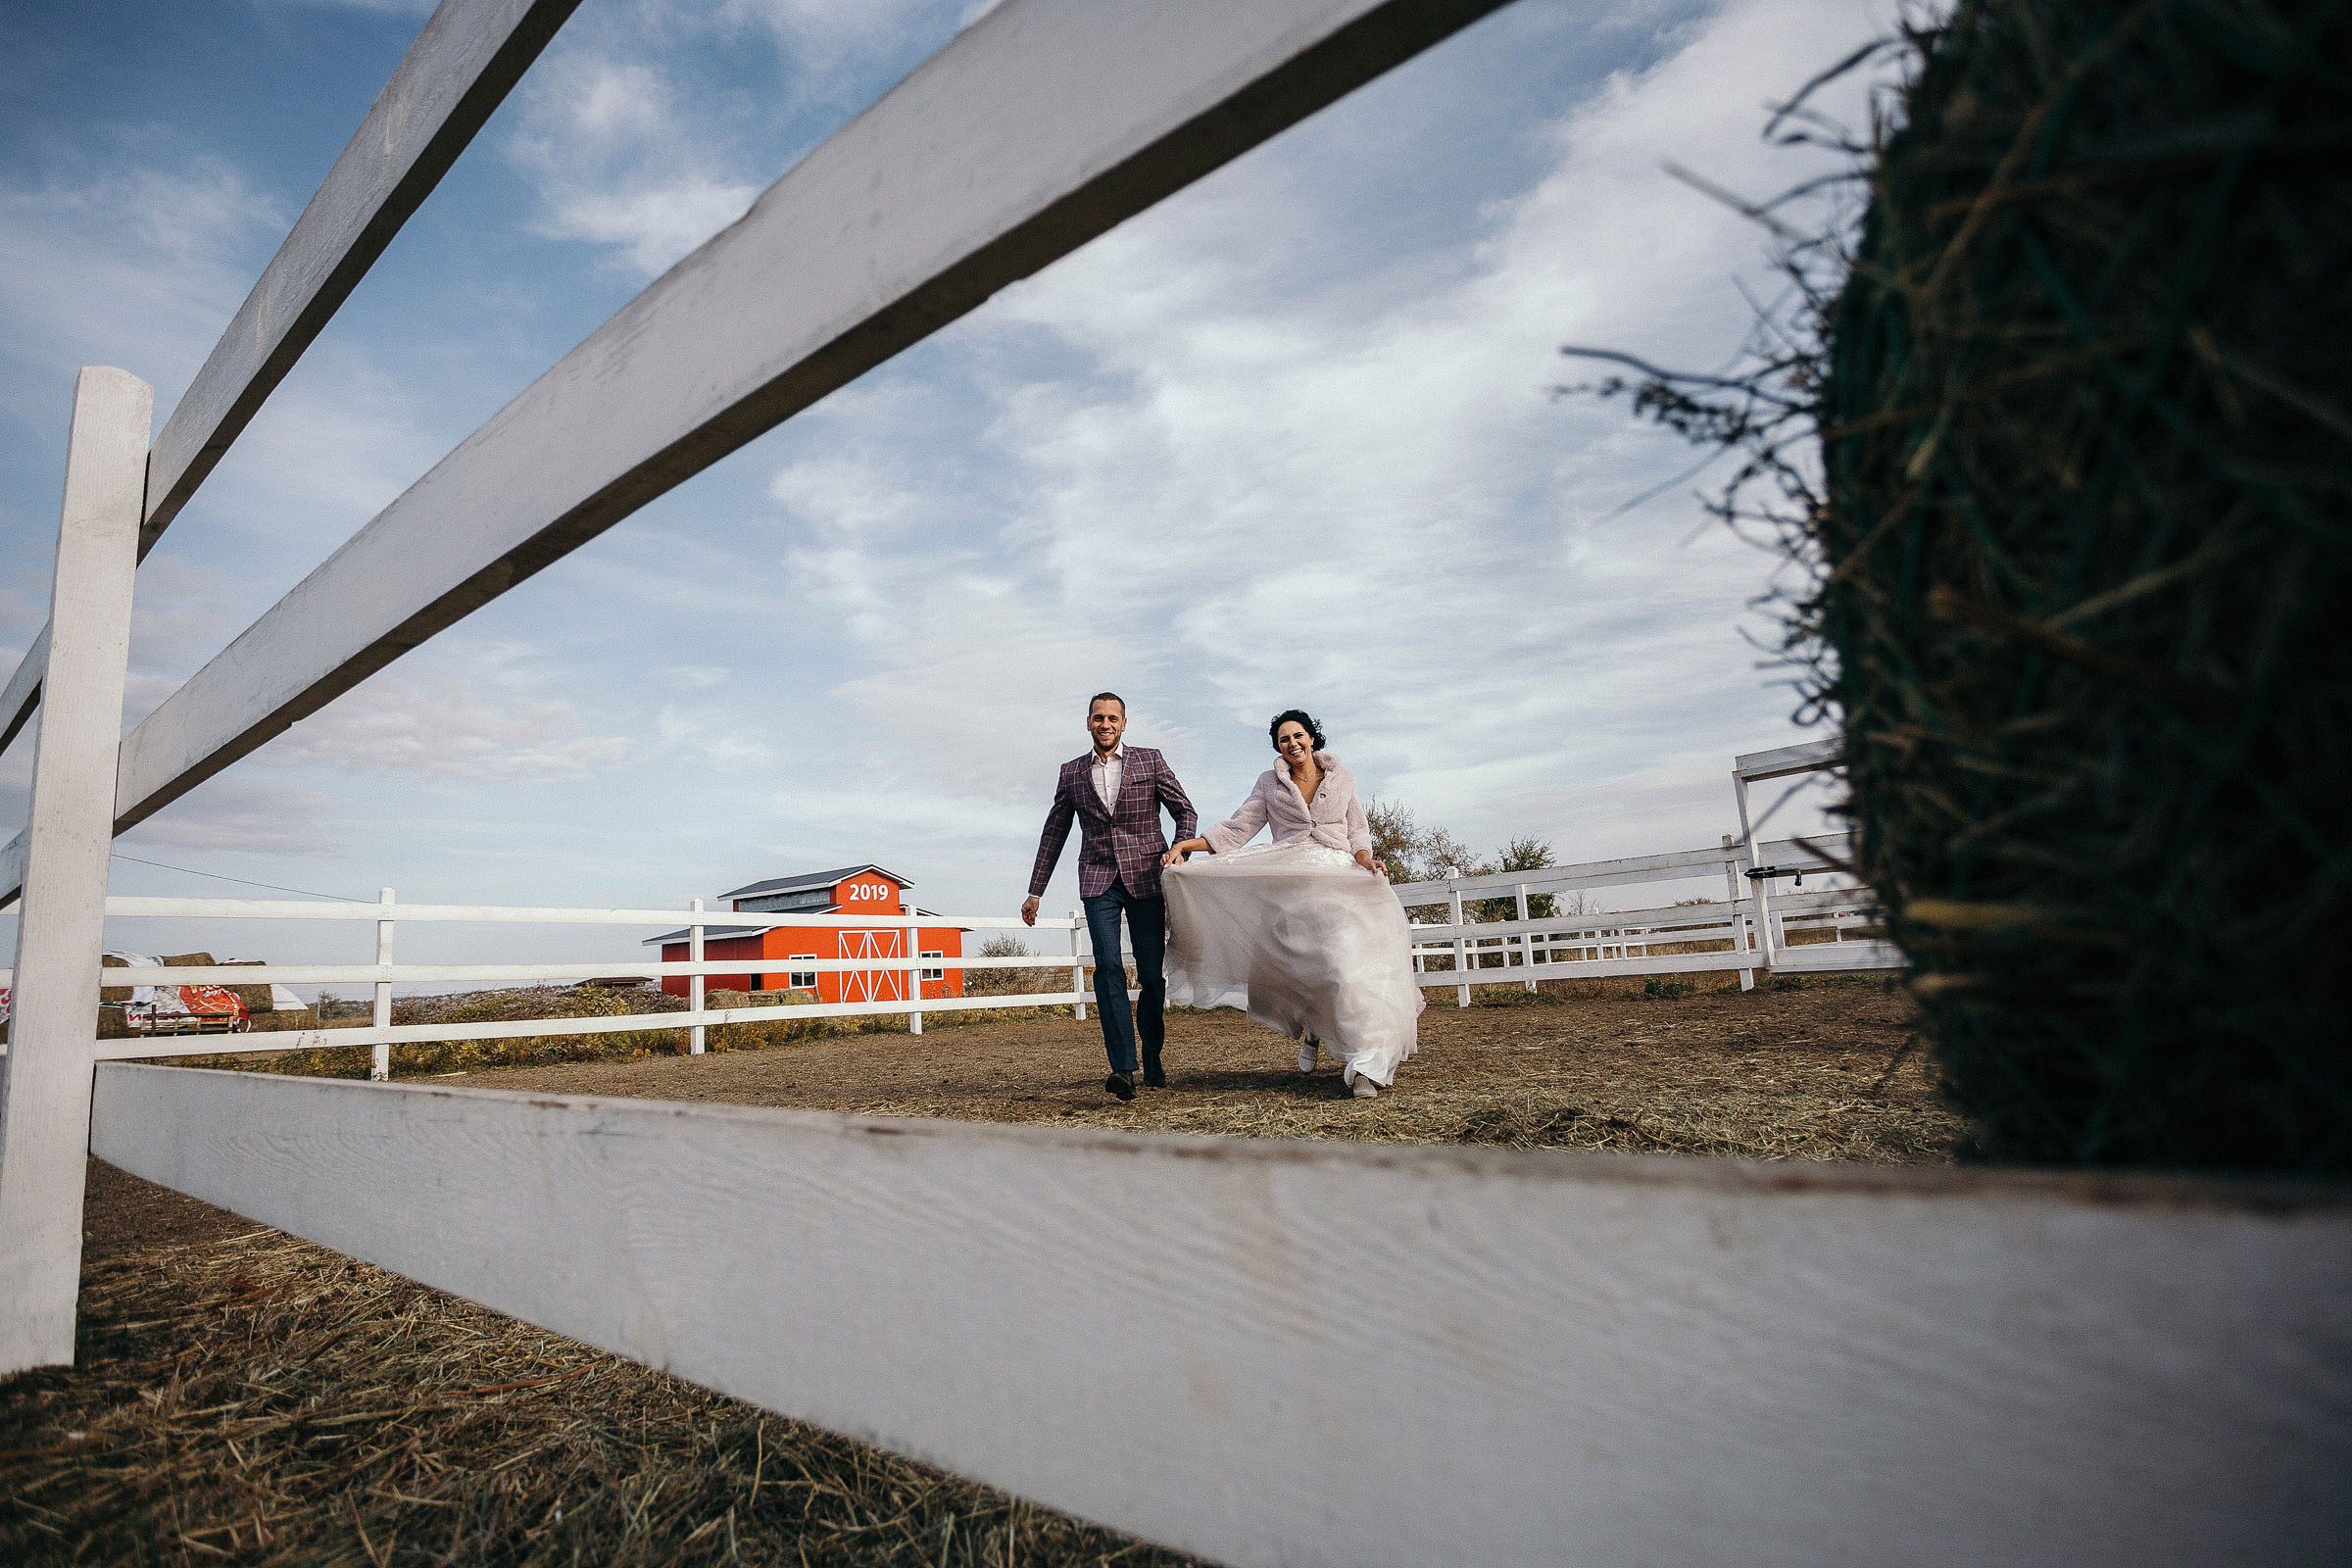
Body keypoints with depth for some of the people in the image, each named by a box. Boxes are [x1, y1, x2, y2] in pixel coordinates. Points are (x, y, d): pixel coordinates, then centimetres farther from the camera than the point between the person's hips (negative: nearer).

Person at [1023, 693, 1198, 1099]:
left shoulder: (1150, 760, 6)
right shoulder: (1072, 772, 11)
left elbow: (1185, 811, 9)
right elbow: (1053, 833, 17)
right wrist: (1035, 891, 16)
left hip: (1147, 878, -1)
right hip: (1098, 879, 1)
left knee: (1152, 974, 1)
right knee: (1108, 967, -16)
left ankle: (1152, 1058, 21)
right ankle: (1122, 1067, -21)